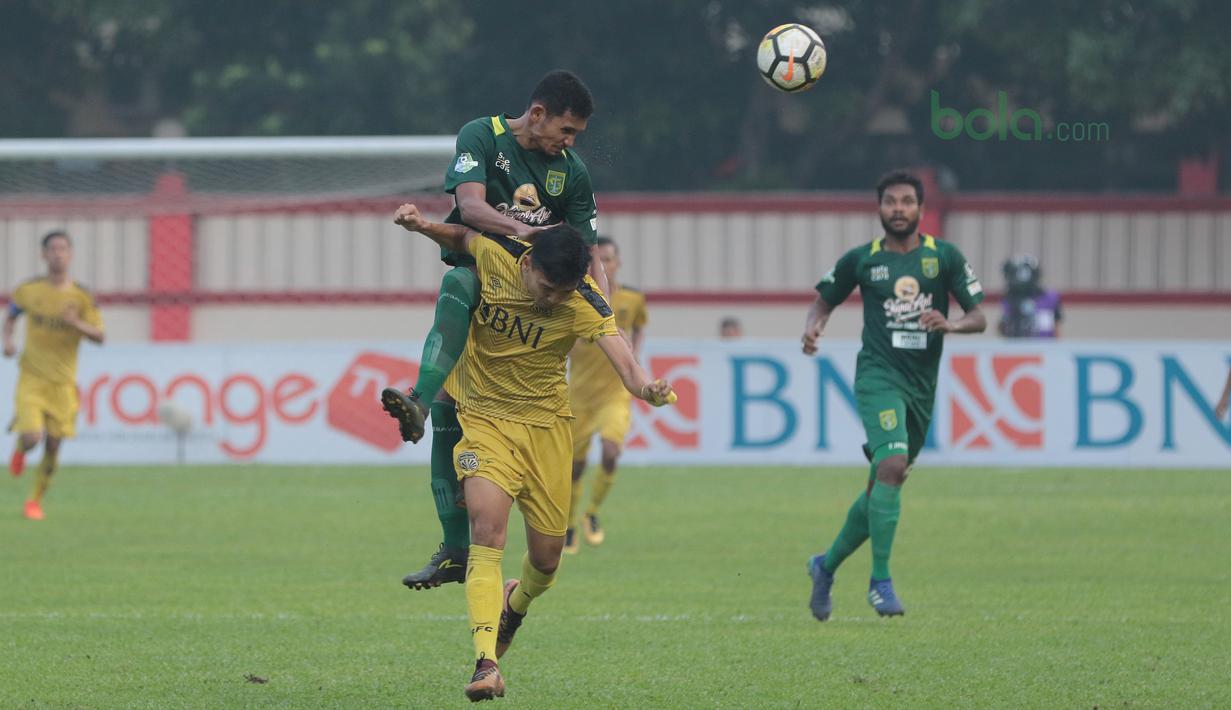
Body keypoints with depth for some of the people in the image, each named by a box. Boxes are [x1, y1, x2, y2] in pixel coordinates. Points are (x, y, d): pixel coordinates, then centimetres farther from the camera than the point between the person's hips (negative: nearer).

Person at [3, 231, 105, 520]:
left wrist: (76, 323, -25)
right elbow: (12, 314, 18)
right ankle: (20, 448, 21)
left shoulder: (81, 297, -4)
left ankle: (36, 499, 24)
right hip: (31, 377, -1)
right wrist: (8, 341, -1)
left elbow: (99, 336, -6)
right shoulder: (29, 290, -1)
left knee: (53, 446, 3)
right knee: (32, 438, -18)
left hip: (63, 382, 1)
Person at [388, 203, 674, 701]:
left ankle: (516, 604, 47)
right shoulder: (495, 254, -15)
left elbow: (622, 358, -34)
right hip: (483, 418, -1)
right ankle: (486, 664, -29)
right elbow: (461, 237, 9)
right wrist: (423, 226, -9)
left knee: (546, 556, 8)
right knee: (487, 531, -22)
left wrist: (647, 389, -55)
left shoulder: (585, 305, -19)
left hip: (545, 424, 1)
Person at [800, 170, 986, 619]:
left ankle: (827, 566, 31)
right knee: (893, 464, -26)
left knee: (881, 488, 9)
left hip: (923, 384, 4)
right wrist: (812, 328, -4)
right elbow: (825, 300, 17)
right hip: (879, 375, -4)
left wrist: (950, 325, -16)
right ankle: (880, 582, -22)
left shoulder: (944, 257, 5)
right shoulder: (861, 260, 3)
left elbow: (979, 318, 5)